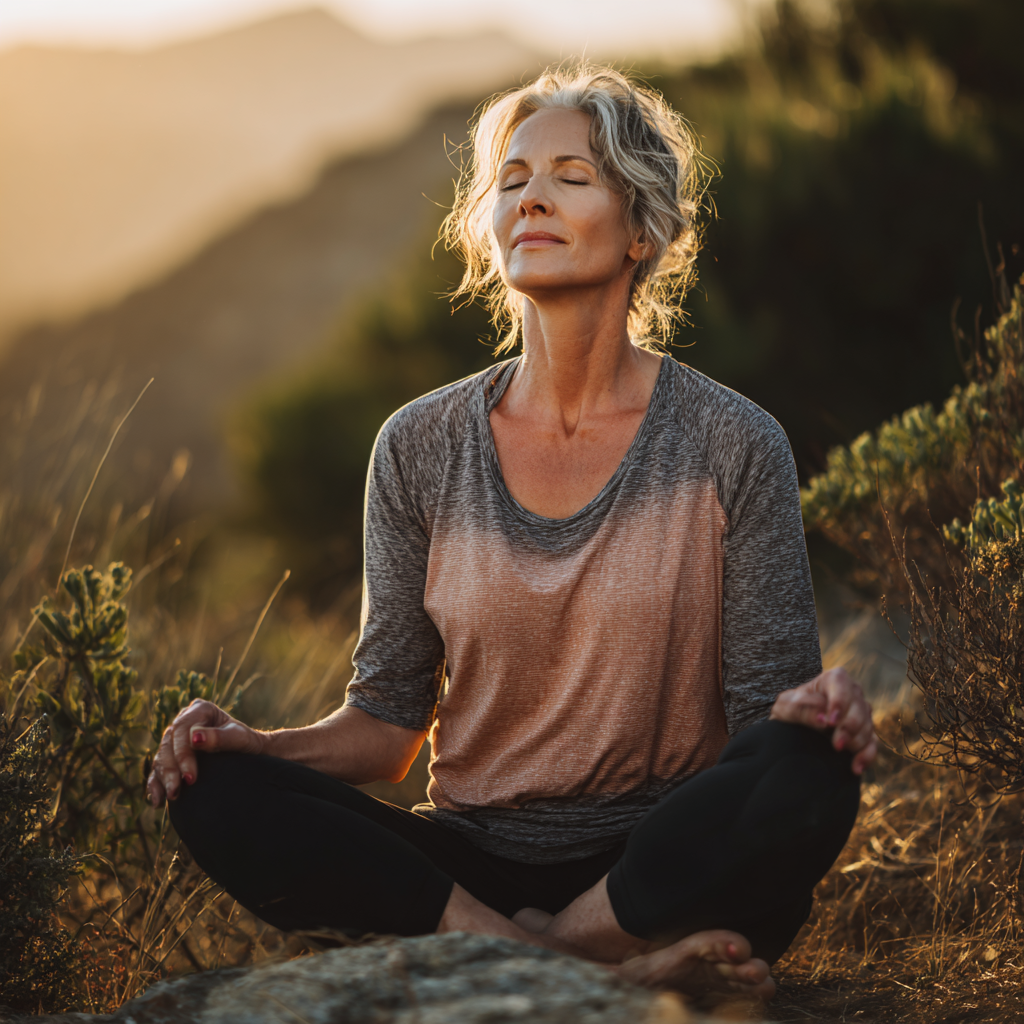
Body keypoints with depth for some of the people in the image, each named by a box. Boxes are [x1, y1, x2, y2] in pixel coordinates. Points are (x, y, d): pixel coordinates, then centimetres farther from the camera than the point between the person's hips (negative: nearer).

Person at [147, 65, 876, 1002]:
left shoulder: (732, 446, -1)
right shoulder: (421, 448, 4)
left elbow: (767, 700, -1)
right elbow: (387, 724, 7)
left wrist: (811, 710, -25)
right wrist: (257, 744, -13)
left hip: (663, 860, -2)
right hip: (469, 867, 2)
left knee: (808, 773, -33)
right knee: (219, 793, -23)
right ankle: (616, 967, -24)